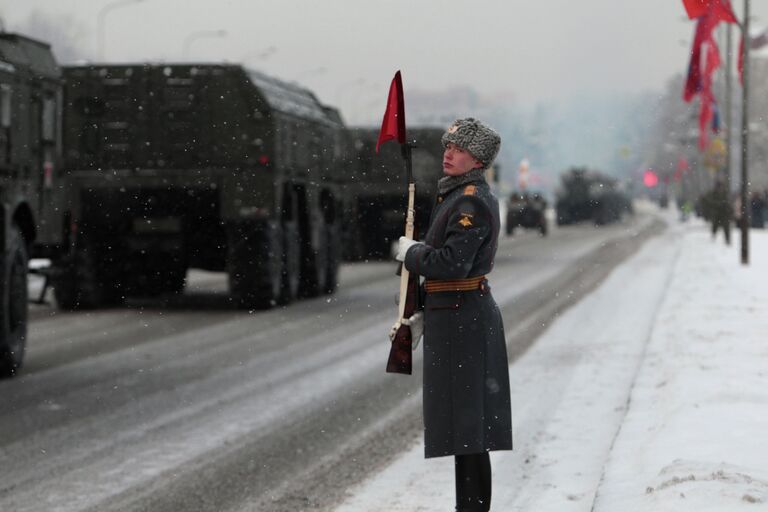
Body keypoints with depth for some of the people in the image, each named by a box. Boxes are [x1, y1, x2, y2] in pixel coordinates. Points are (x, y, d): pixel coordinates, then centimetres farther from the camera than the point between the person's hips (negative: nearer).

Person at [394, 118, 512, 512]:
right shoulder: (456, 195, 16)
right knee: (464, 422, 14)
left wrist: (410, 252, -9)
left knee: (467, 422, -8)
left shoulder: (472, 202, -16)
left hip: (462, 321, -11)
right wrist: (423, 314, 21)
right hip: (454, 316, 11)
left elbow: (450, 262, -26)